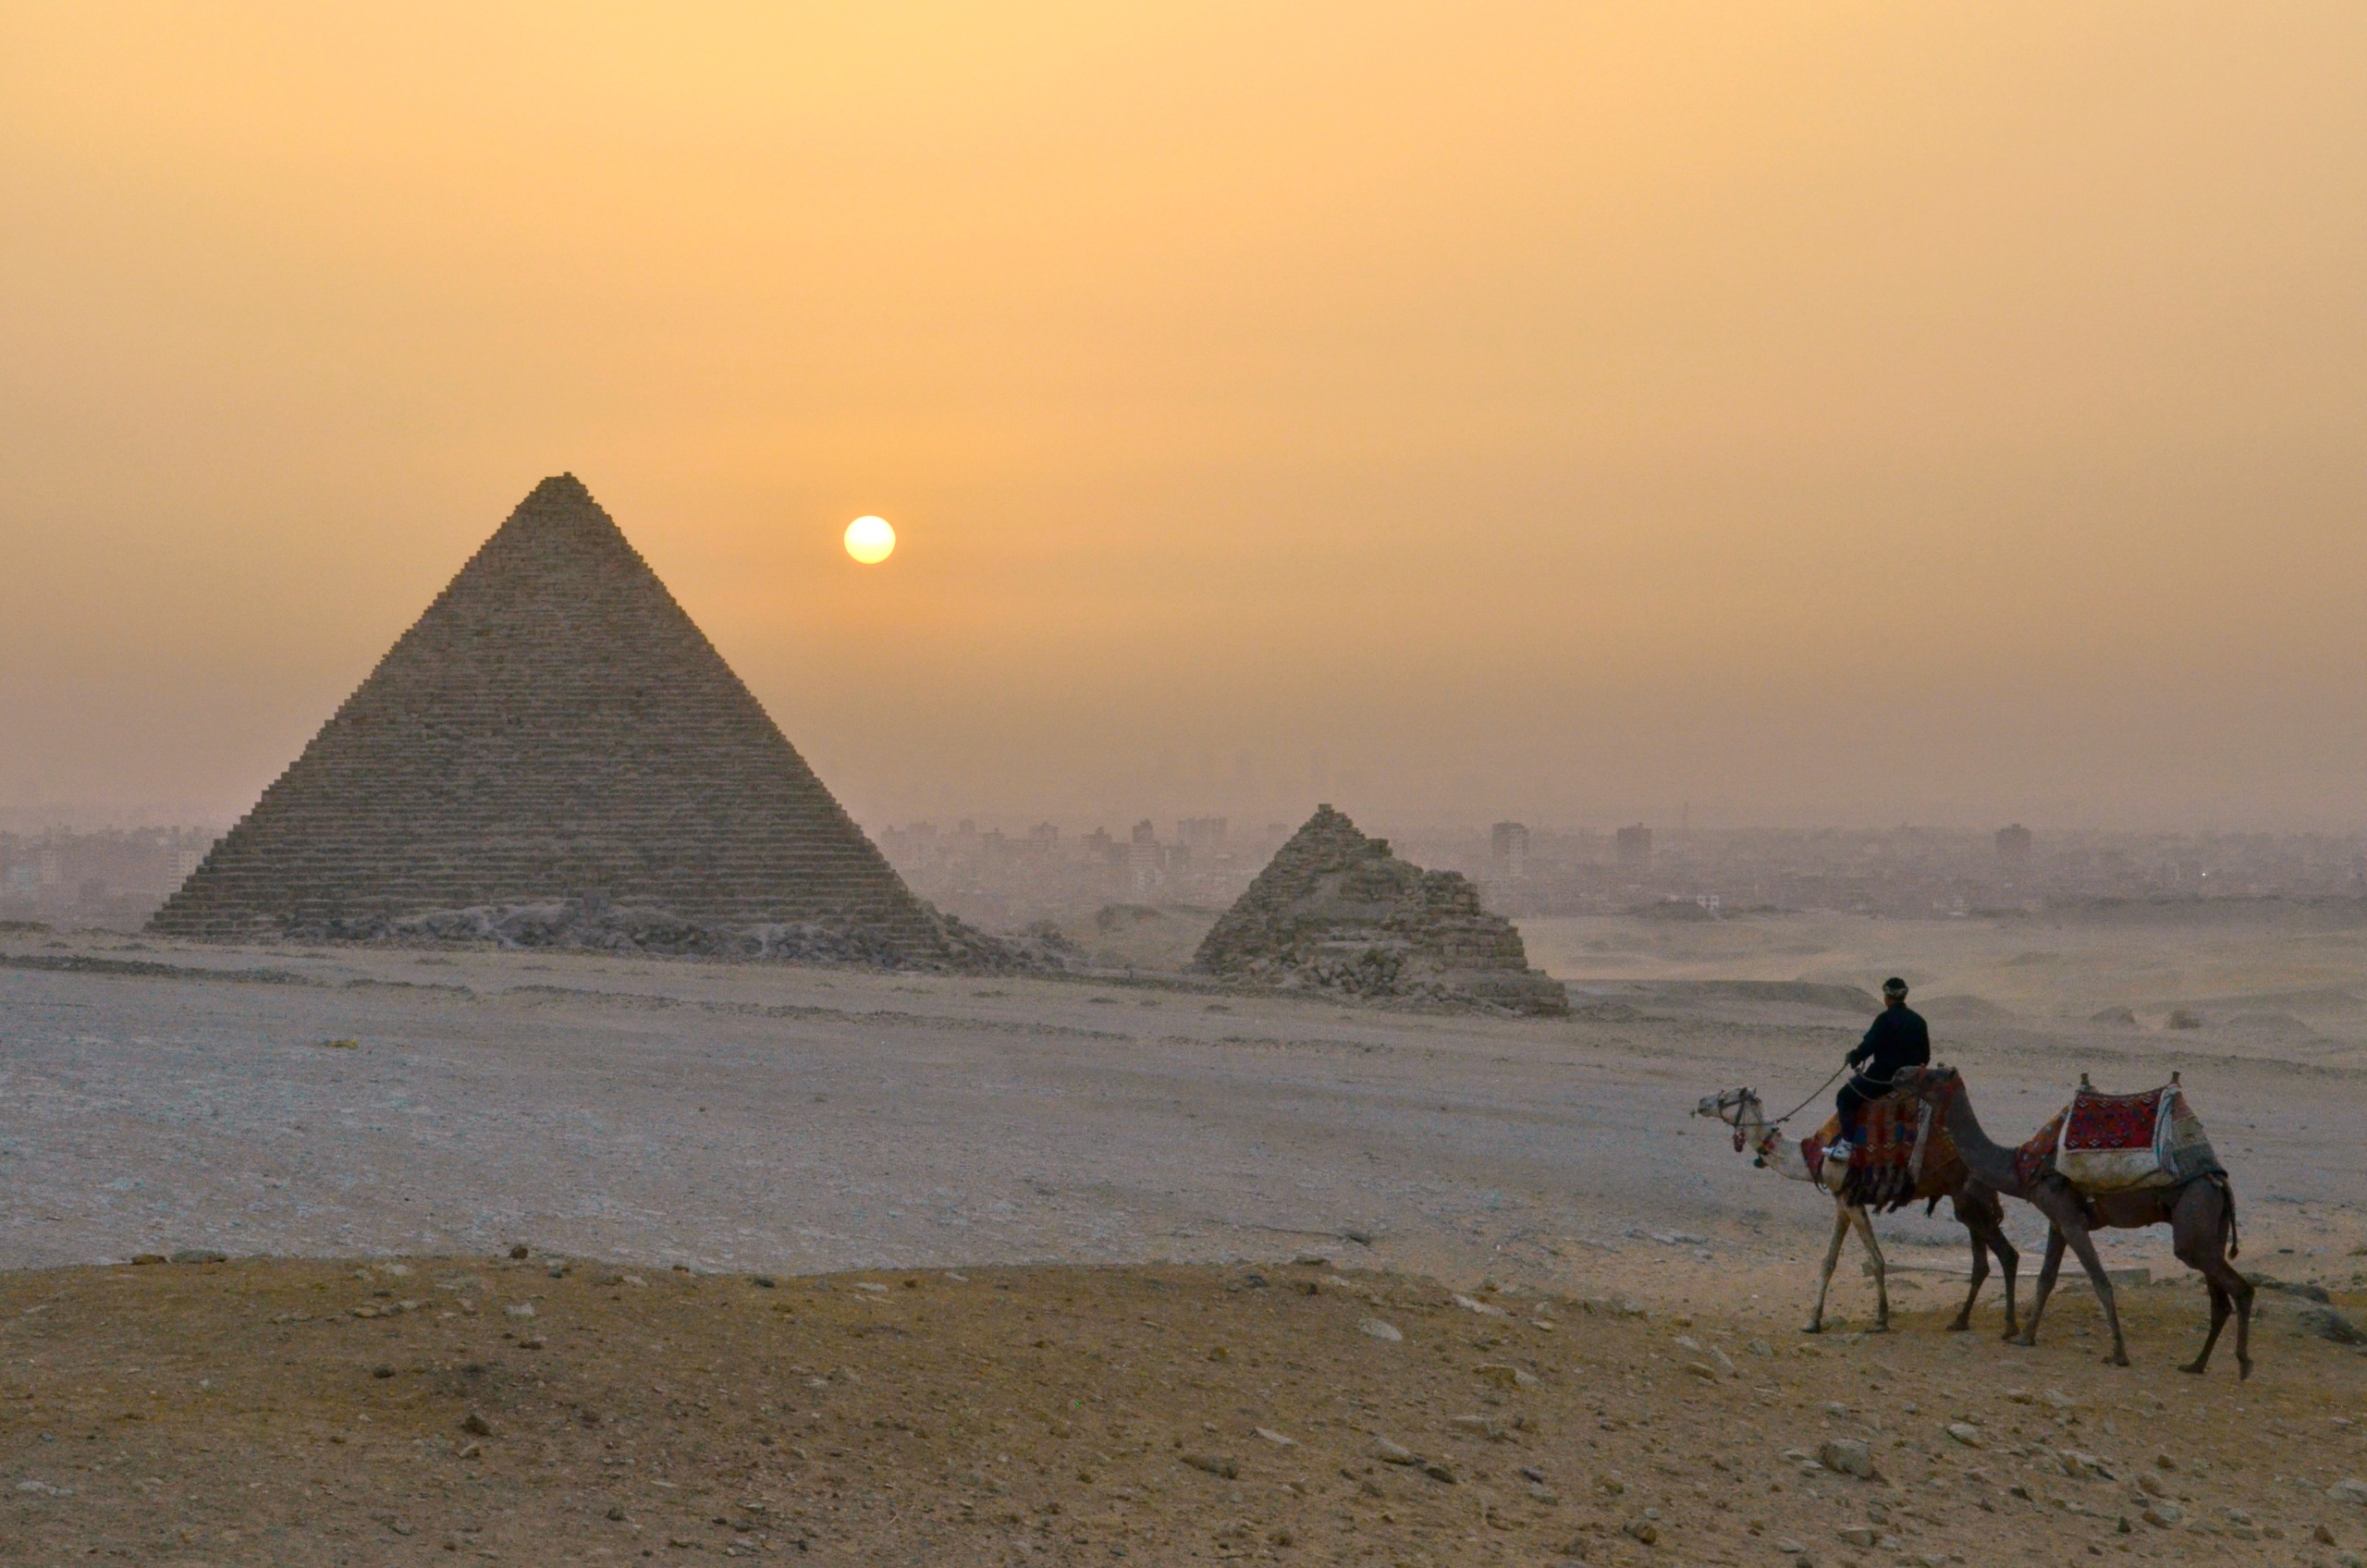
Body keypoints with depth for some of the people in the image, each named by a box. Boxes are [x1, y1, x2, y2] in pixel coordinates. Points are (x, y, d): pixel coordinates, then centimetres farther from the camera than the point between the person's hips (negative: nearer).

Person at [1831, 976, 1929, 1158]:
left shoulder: (1886, 1019, -13)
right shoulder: (1918, 1021, 7)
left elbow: (1867, 1046, -16)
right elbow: (1925, 1056, 11)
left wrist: (1853, 1057, 3)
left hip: (1883, 1078, -7)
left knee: (1846, 1097, 8)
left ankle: (1847, 1144, -3)